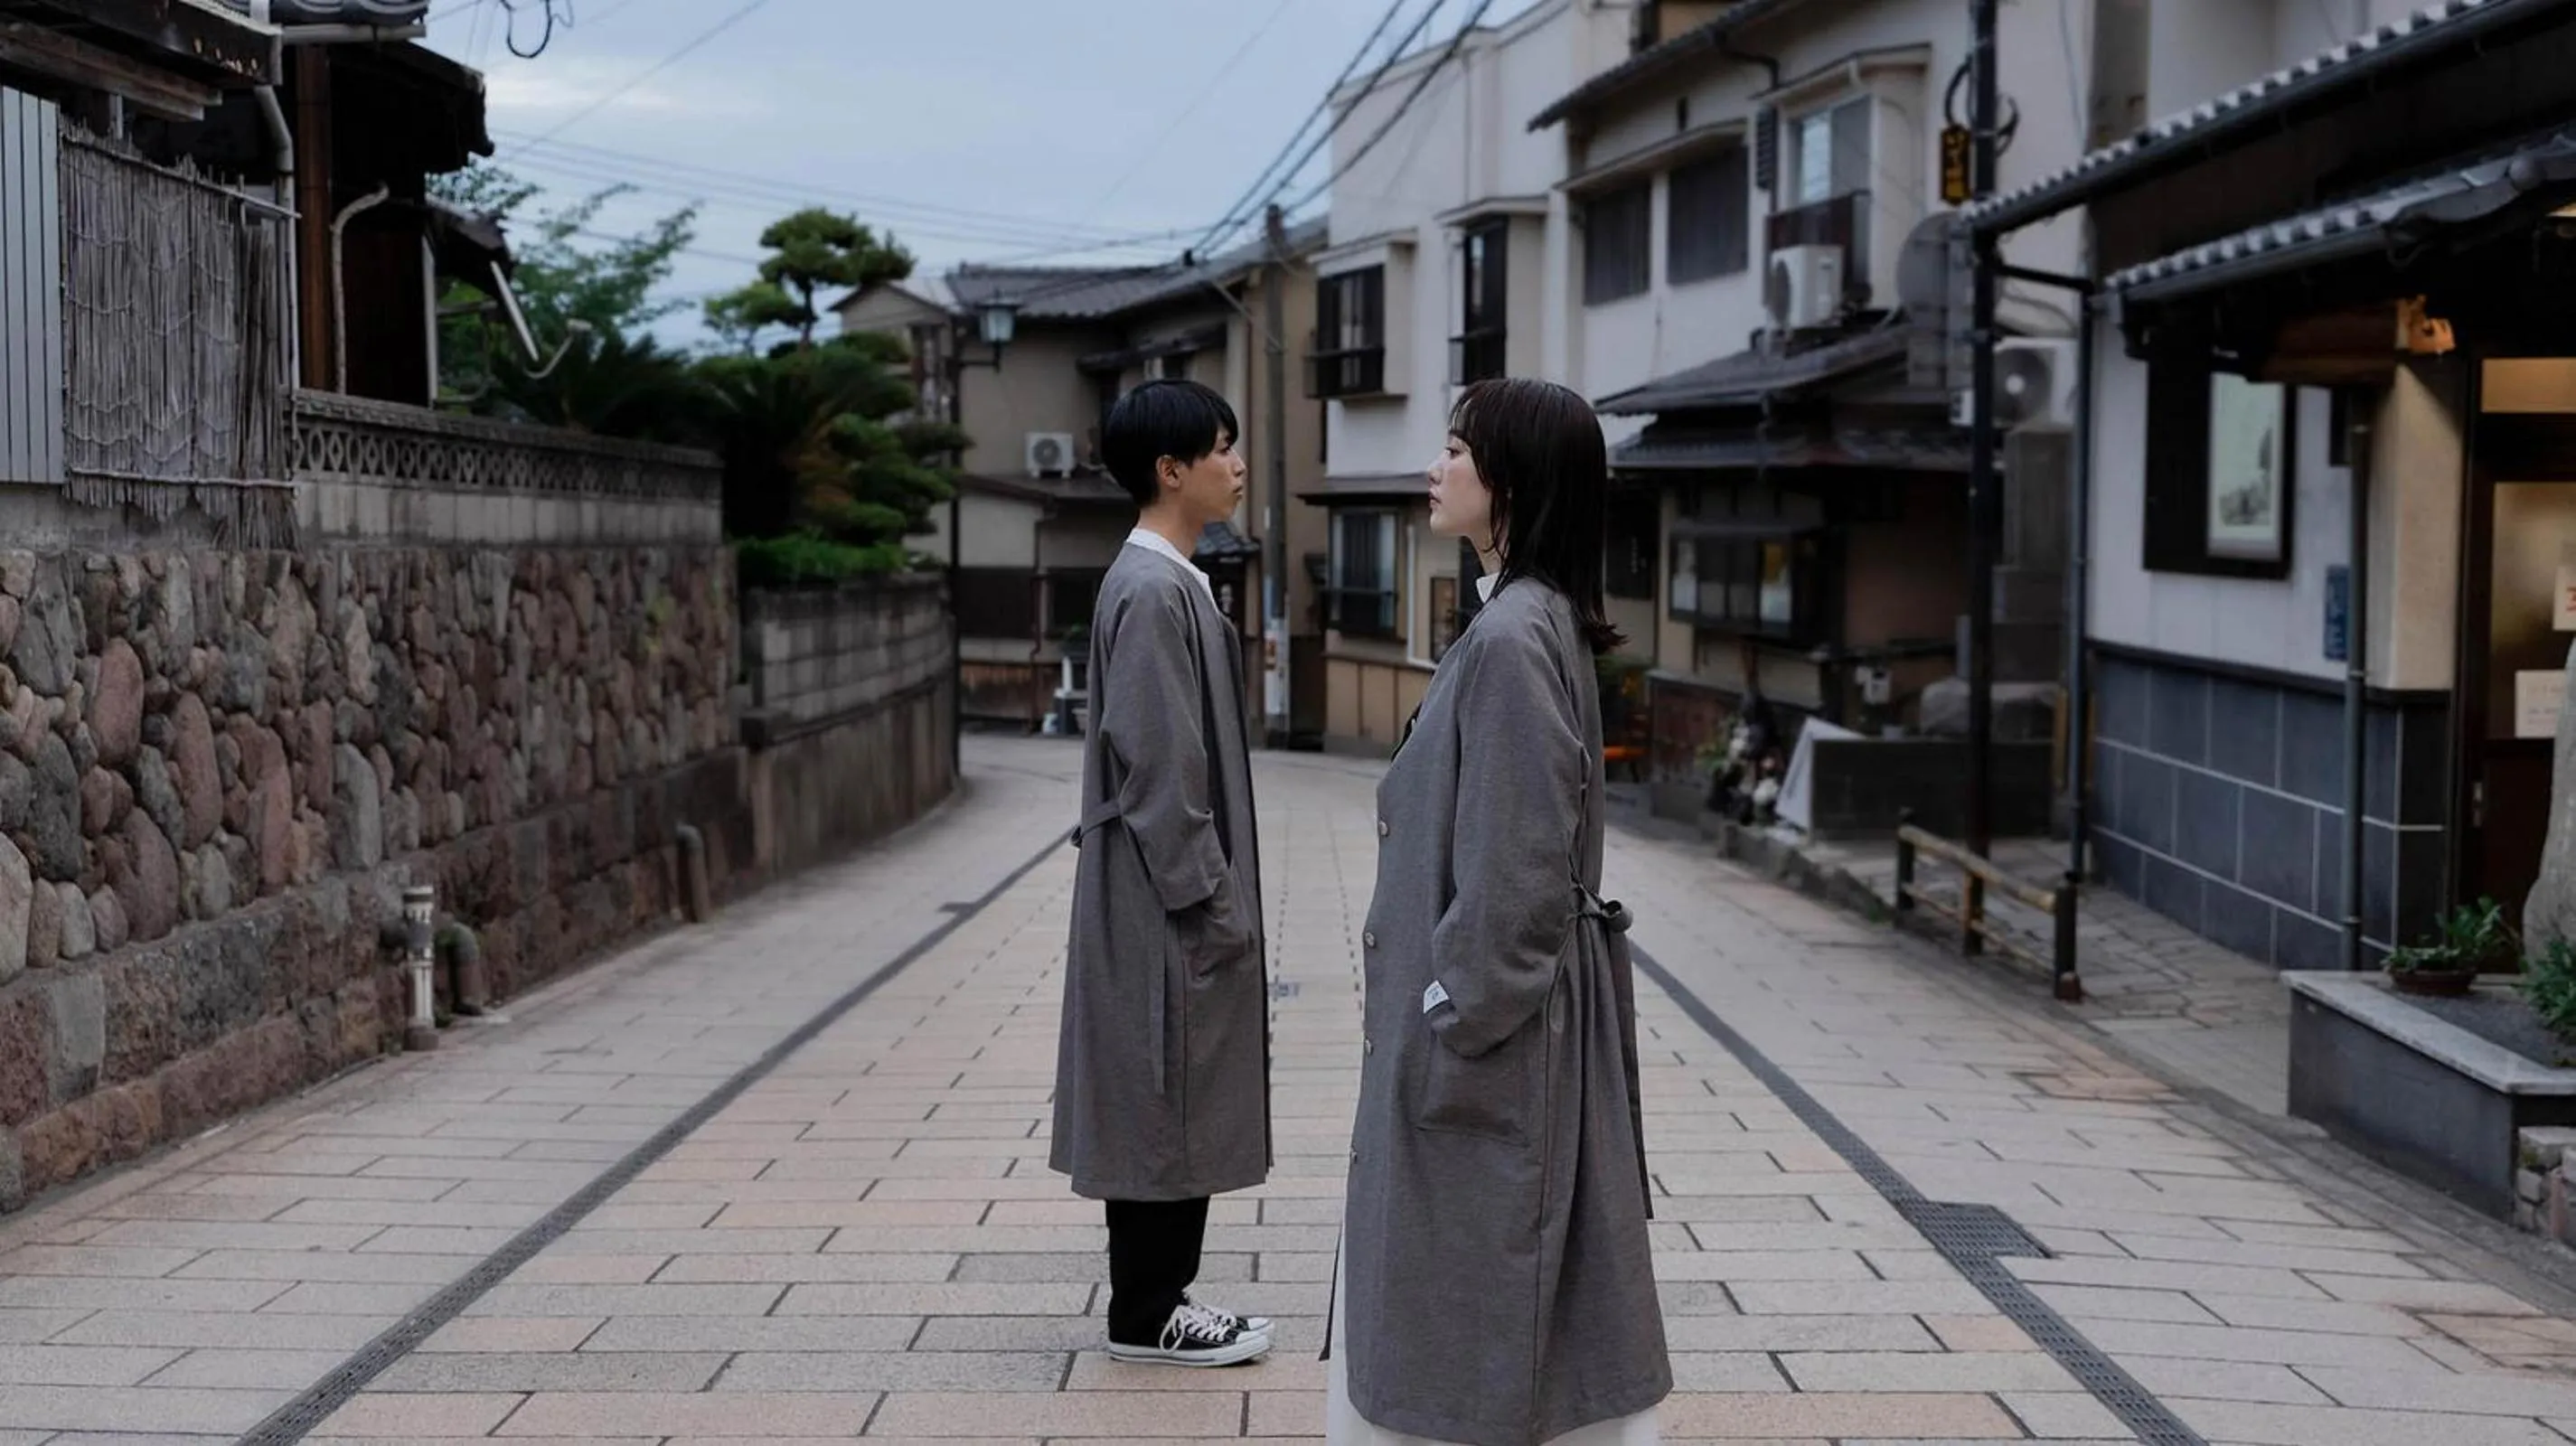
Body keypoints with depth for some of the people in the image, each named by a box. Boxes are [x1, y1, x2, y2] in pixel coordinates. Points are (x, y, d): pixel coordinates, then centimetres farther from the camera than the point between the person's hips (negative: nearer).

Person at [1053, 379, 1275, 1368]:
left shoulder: (1167, 581, 13)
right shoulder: (1153, 591, -18)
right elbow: (1158, 765, -21)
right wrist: (1208, 900, -18)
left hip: (1173, 895, 10)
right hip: (1165, 906, -10)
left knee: (1172, 1104, 14)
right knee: (1164, 1102, -1)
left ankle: (1157, 1297, 23)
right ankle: (1147, 1316, 9)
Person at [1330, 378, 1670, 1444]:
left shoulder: (1512, 638, -20)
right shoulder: (1530, 621, 10)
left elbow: (1512, 872, -21)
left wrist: (1454, 1033, -16)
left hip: (1492, 1024, -10)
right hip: (1505, 1004, 10)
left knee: (1476, 1306, 2)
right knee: (1493, 1310, 17)